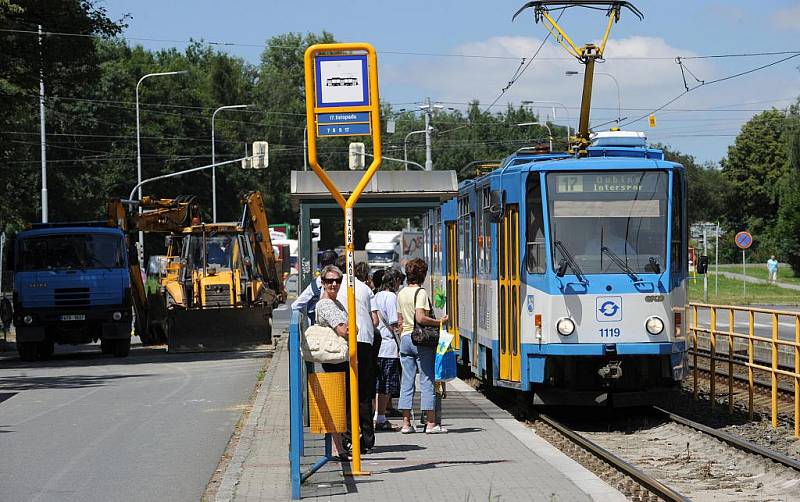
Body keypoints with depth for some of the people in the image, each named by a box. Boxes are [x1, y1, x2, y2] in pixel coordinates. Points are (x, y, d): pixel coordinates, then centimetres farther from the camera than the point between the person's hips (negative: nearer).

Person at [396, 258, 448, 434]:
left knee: (407, 382, 7)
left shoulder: (401, 293, 11)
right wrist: (439, 321, -11)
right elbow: (420, 318, -22)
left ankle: (406, 423, 7)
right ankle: (431, 424, -2)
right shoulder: (421, 292, -11)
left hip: (405, 338, 7)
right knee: (427, 381, -2)